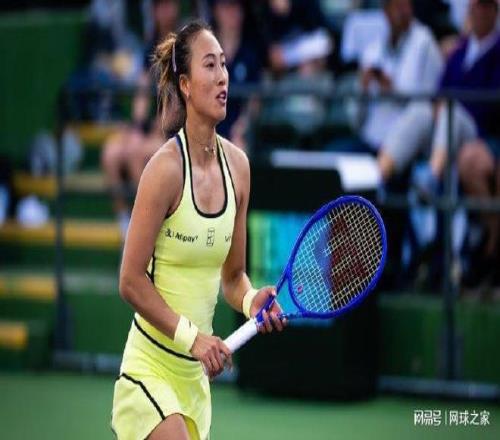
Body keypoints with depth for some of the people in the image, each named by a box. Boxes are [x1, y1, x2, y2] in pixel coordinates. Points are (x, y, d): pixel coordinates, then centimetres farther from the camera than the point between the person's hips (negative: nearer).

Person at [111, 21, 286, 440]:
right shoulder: (166, 168, -16)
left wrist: (251, 299, -7)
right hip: (150, 370, -6)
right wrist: (191, 335, -17)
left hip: (196, 376, 6)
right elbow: (131, 281, -13)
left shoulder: (237, 163, 3)